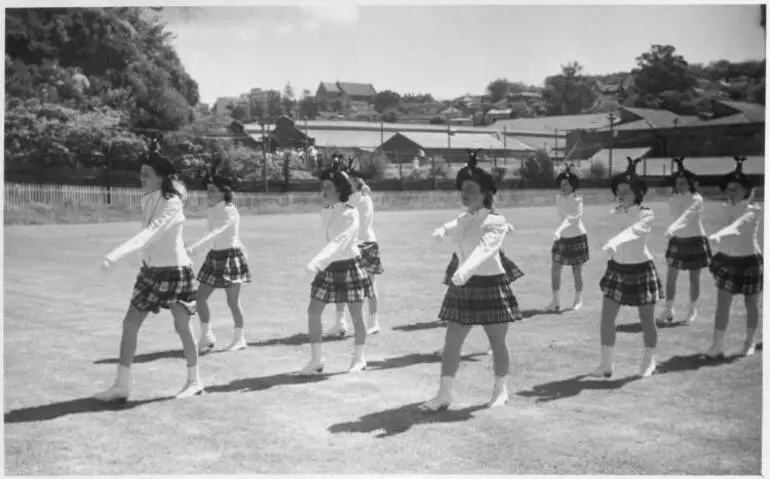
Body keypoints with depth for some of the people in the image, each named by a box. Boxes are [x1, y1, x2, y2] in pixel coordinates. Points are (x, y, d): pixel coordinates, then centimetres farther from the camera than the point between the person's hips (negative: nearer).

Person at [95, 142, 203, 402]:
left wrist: (117, 254, -45)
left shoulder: (171, 204, -21)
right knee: (130, 324, 2)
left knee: (182, 327, 3)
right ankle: (122, 385, 8)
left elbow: (150, 233, -35)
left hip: (174, 269, -7)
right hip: (150, 269, 7)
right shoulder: (146, 200, 3)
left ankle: (194, 380, 21)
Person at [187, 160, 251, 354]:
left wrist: (193, 248, -39)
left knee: (233, 301, -1)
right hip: (214, 256, 8)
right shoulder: (211, 211, 7)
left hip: (231, 255, -7)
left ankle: (239, 338, 15)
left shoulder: (230, 211, -17)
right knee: (200, 297, 3)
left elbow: (215, 233, -30)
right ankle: (207, 336, 15)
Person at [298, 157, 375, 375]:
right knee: (313, 312, 0)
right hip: (328, 267, 6)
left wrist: (317, 261, -38)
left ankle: (359, 358, 21)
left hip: (350, 266, -6)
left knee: (356, 316, 3)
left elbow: (339, 242, -29)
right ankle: (316, 360, 9)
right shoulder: (325, 212, 3)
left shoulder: (350, 213, -17)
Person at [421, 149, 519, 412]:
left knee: (497, 342, 7)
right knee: (451, 342, 1)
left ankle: (500, 390, 25)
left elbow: (485, 249, -31)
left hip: (491, 284, -6)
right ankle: (444, 394, 6)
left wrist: (464, 271, -47)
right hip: (463, 286, 6)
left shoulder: (496, 222, -13)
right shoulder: (462, 220, 7)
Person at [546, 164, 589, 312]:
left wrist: (559, 230, -43)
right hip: (562, 238, 5)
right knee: (555, 269, -1)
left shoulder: (577, 200, -18)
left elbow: (570, 218, -31)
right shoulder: (558, 198, -3)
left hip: (577, 237, -5)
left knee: (577, 272, 5)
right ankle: (556, 301, 8)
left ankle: (578, 300, 22)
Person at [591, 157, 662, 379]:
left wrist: (613, 243, -48)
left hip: (641, 269, -4)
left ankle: (648, 363, 26)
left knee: (647, 321, 6)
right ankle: (606, 365, 8)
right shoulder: (614, 214, -2)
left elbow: (633, 232, -35)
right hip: (617, 268, 4)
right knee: (606, 318, -1)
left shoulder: (646, 215, -16)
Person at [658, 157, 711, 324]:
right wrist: (678, 195, -18)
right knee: (671, 276, 2)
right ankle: (668, 310, 12)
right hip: (677, 240, 5)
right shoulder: (675, 199, 3)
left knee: (694, 278, 4)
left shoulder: (696, 199, -14)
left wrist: (672, 229, -43)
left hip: (695, 240, -5)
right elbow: (673, 212, -14)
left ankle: (692, 310, 17)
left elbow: (687, 216, -29)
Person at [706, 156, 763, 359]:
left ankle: (750, 342, 28)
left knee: (751, 305, 11)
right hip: (727, 260, 4)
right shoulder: (726, 209, 0)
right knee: (722, 304, -3)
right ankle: (717, 346, -3)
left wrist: (718, 235, -52)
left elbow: (737, 226, -36)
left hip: (749, 261, -4)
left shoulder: (753, 210, -16)